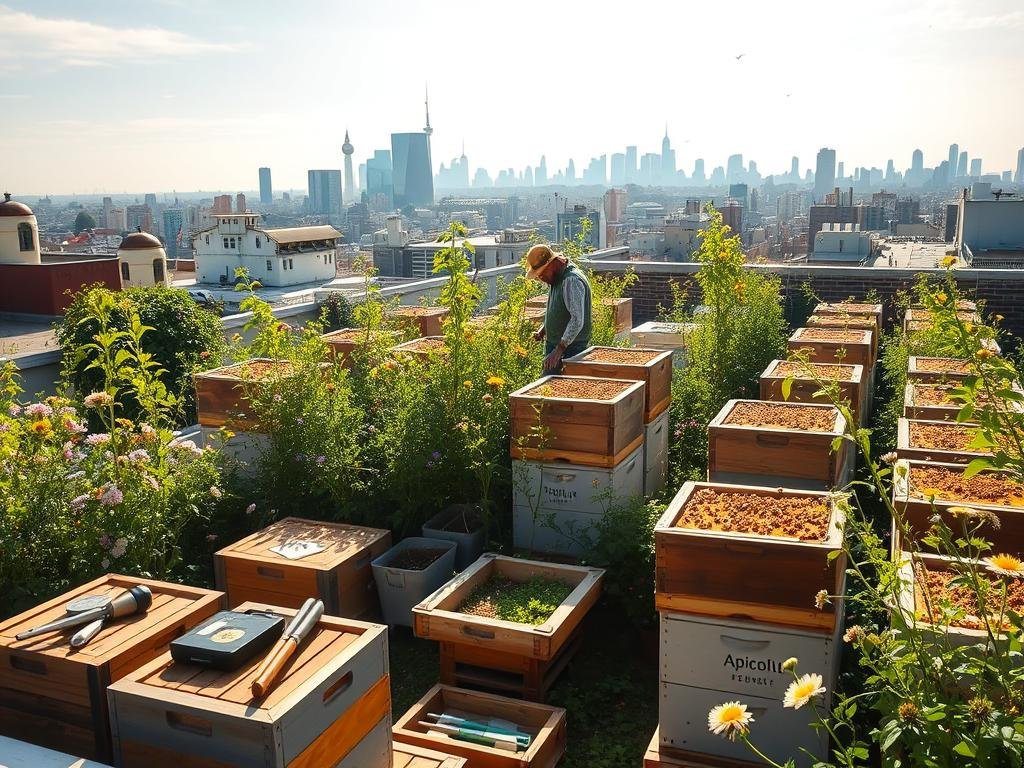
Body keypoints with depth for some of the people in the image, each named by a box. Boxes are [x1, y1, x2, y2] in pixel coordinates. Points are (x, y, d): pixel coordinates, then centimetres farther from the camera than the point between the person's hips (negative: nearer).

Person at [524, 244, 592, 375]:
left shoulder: (572, 280, -20)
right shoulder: (556, 279, 12)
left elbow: (577, 320, -27)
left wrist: (559, 349, -29)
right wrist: (543, 330, 9)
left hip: (570, 350, -10)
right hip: (554, 347, 10)